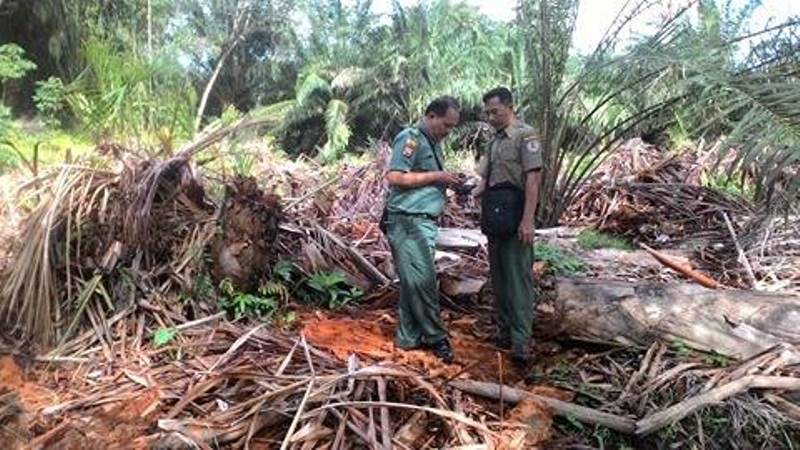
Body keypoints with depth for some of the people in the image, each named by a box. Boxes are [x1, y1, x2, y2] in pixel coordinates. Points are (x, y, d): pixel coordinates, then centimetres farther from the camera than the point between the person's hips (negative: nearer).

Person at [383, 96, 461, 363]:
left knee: (413, 281, 11)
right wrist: (436, 176, -15)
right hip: (408, 221, -10)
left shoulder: (433, 143, 19)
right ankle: (435, 336, 5)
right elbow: (395, 177, -19)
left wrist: (447, 182, 8)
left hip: (425, 222, 10)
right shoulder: (410, 138, -10)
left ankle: (409, 338, 19)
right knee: (423, 280, -6)